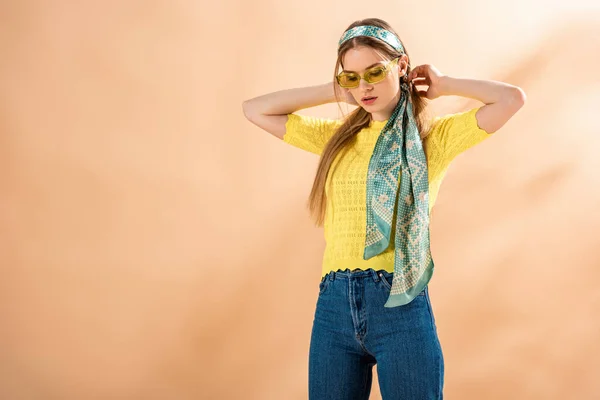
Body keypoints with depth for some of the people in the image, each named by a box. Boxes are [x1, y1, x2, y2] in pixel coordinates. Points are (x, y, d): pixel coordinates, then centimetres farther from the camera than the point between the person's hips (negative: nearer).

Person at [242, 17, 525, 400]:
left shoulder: (433, 137, 4)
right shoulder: (336, 137, 17)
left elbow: (512, 98, -8)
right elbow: (255, 109, 18)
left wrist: (444, 85, 6)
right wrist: (334, 92, 15)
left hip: (400, 303, -3)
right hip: (334, 305, 4)